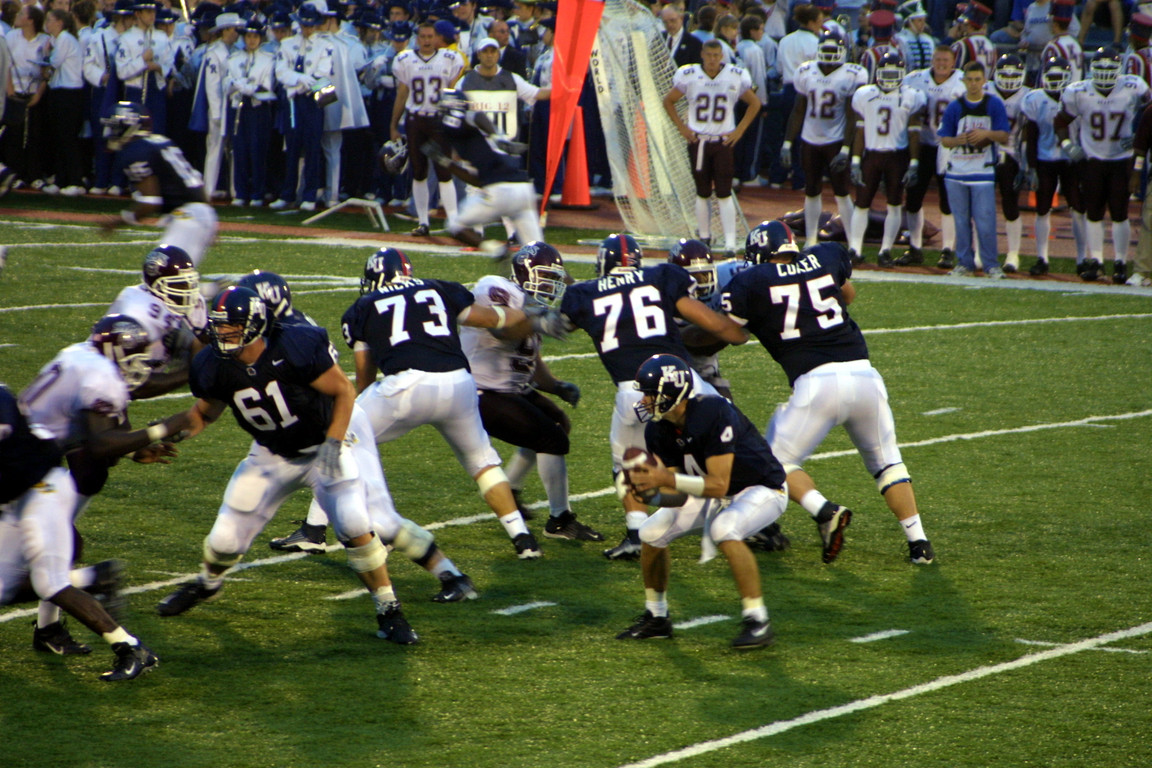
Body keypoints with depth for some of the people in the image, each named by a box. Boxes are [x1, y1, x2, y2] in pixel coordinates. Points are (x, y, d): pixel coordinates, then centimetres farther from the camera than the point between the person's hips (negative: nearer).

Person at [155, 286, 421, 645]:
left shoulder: (294, 348, -31)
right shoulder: (215, 367, -18)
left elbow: (344, 391, -19)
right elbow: (205, 411, 3)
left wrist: (332, 445, -28)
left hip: (327, 442, -4)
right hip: (274, 454, 4)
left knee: (353, 524, -25)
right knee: (225, 540, 3)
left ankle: (388, 610, -5)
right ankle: (207, 583, 41)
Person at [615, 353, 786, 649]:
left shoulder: (713, 413, -33)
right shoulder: (658, 430, -11)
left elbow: (719, 485, -35)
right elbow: (677, 497, -10)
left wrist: (667, 479, -41)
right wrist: (650, 489, -31)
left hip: (762, 489, -8)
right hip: (716, 492, 8)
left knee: (724, 530, -35)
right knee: (652, 533, -1)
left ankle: (757, 621, -23)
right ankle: (656, 617, 19)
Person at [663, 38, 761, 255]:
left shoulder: (736, 78, -4)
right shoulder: (689, 76, -4)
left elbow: (754, 104, 10)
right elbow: (668, 101, 10)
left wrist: (739, 131, 2)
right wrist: (682, 127, 3)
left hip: (723, 141, -1)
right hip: (697, 141, 1)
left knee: (724, 194, -6)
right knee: (702, 193, 8)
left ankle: (730, 243, -8)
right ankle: (704, 238, 21)